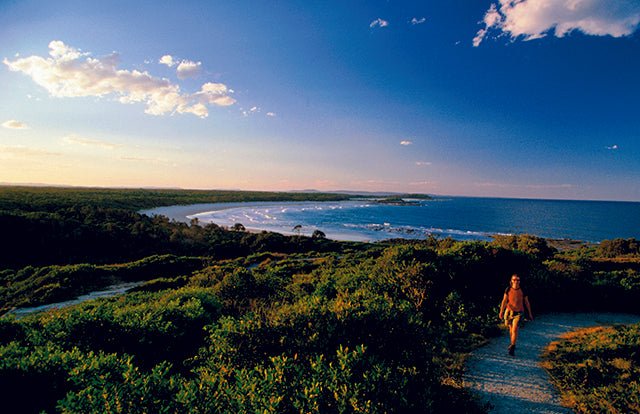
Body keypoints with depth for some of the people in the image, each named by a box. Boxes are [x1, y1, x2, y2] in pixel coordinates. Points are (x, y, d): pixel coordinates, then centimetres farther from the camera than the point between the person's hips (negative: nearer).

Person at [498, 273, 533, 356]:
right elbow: (504, 301, -7)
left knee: (515, 329, -14)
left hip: (518, 313, -2)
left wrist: (530, 314, 10)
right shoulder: (508, 290, -4)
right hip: (509, 312, 2)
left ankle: (512, 348, -7)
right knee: (511, 329, 16)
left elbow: (527, 302, 6)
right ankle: (512, 344, 38)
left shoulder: (522, 291, -5)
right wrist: (501, 311, -16)